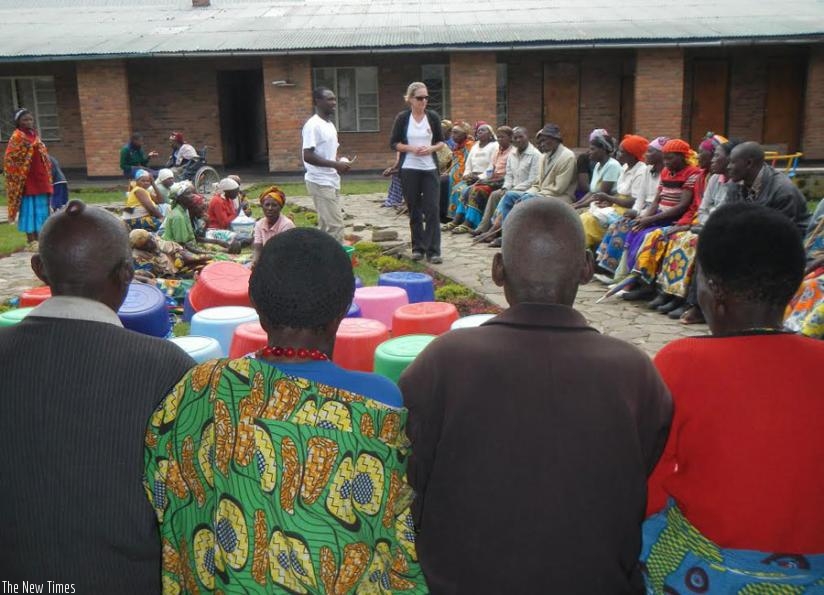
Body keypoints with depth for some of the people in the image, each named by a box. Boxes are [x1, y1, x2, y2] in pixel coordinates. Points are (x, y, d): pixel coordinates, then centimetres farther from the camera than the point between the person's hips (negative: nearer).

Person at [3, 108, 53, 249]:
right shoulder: (17, 137, -7)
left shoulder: (35, 136, 15)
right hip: (27, 181, -7)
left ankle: (38, 239, 16)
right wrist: (19, 177, -15)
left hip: (40, 180, 7)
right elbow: (10, 160, -11)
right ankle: (31, 241, -2)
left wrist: (46, 180, 16)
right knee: (29, 209, -4)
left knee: (40, 209, 9)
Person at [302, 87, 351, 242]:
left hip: (331, 181, 9)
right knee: (335, 225, -9)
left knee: (327, 225, 12)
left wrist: (340, 162, 3)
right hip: (321, 183, -9)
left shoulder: (330, 124, 15)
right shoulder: (313, 125, -14)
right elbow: (307, 156, -21)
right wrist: (336, 164, -21)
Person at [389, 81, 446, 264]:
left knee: (432, 209, -6)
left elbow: (441, 141, 10)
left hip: (430, 169, 1)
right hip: (409, 169, -1)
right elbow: (393, 143, 0)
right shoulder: (402, 118, 0)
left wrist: (431, 148, -11)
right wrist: (412, 149, -15)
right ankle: (418, 248, 17)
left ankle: (433, 250, -4)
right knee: (414, 210, 7)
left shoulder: (433, 117, 4)